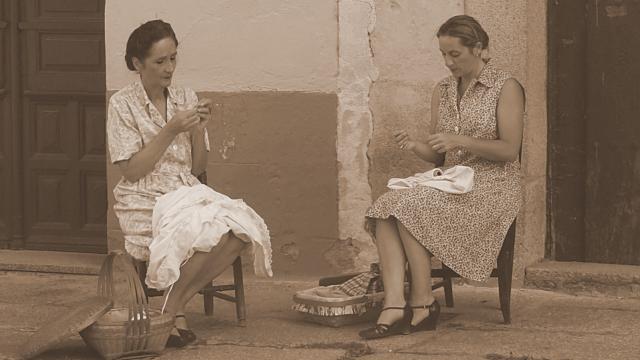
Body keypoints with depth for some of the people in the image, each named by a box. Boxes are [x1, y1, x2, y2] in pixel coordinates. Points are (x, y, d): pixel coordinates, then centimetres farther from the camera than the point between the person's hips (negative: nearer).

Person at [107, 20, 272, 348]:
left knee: (241, 228, -25)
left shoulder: (186, 99, 11)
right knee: (214, 234, -31)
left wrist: (198, 130, -6)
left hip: (187, 194, 5)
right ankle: (174, 309, -10)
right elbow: (132, 172, -10)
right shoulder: (123, 104, -3)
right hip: (146, 202, -5)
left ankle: (175, 304, -14)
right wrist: (171, 130, -15)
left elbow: (198, 169, 12)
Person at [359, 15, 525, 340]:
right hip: (450, 184, 6)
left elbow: (509, 149, -9)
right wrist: (416, 147, -5)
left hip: (491, 188, -6)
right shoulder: (442, 91, 16)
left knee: (409, 207, -30)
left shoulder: (505, 88, -2)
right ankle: (394, 305, -37)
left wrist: (460, 141, -19)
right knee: (386, 208, -24)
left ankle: (422, 302, -21)